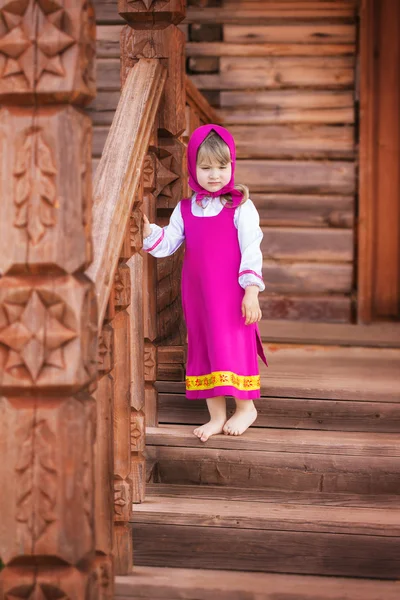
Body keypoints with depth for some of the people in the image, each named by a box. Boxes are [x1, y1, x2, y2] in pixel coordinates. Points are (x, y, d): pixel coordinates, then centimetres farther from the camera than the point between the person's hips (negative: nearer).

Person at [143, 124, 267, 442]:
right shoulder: (185, 209, 7)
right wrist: (147, 230, -12)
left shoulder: (240, 207, -7)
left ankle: (245, 407, 20)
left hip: (232, 296, -5)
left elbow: (251, 250, -10)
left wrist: (251, 291, -15)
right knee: (204, 347, 9)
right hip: (198, 296, 5)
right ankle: (216, 415, 18)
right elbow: (167, 244, 6)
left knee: (234, 345, 1)